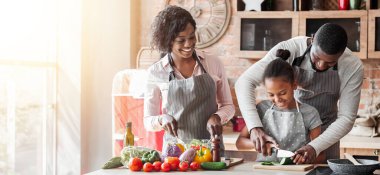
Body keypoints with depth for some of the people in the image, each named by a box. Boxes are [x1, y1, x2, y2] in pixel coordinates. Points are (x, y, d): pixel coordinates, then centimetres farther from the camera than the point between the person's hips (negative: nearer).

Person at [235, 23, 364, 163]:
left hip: (325, 134, 1)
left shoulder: (353, 67, -20)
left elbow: (346, 118, -17)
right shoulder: (288, 50, -24)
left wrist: (315, 147, -31)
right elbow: (245, 81, -26)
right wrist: (255, 127, -38)